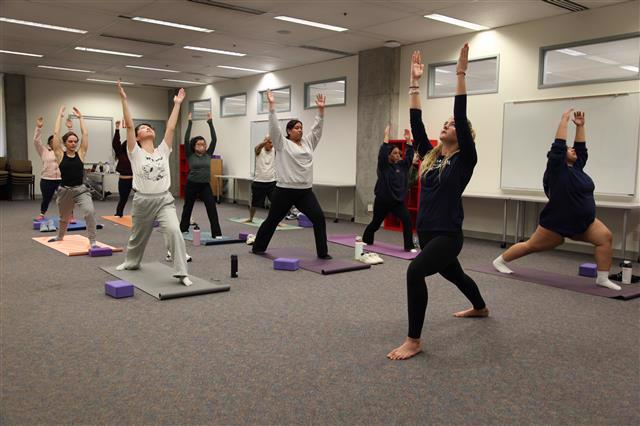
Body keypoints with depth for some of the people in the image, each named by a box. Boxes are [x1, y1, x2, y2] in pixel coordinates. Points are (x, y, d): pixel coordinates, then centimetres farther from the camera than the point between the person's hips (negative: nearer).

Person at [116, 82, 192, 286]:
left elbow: (171, 127, 5)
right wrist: (124, 99, -10)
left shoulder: (163, 151, 7)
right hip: (143, 201, -1)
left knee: (175, 232, -21)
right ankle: (131, 262, 49)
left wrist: (177, 104, 6)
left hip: (164, 200, 1)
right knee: (138, 237, 19)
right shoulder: (135, 153, -1)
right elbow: (129, 125, -8)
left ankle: (181, 272, -16)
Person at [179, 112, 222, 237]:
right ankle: (183, 229, 35)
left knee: (212, 208, -11)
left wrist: (210, 122, -4)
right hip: (192, 185, -1)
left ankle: (217, 233, -12)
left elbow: (214, 139, -2)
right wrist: (190, 122, -13)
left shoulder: (208, 154, 3)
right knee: (188, 207, 15)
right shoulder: (190, 156, -3)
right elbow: (186, 140, -13)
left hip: (205, 186, 1)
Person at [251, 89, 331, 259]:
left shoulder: (308, 142, 13)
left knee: (319, 218, -8)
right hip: (285, 190, -4)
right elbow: (273, 127, -11)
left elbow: (317, 128, 12)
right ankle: (258, 247, 28)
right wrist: (272, 105, -15)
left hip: (305, 191, 5)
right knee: (272, 220, 9)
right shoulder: (282, 143, -2)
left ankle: (323, 252, -1)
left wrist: (320, 109, 5)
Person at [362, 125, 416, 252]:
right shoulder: (383, 166, -8)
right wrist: (386, 136, -24)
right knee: (376, 223, 12)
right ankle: (366, 240, 36)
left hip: (398, 201, 4)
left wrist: (408, 140, -9)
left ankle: (409, 246, -7)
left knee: (407, 221, -13)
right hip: (382, 201, -4)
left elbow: (409, 156, 1)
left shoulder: (401, 165, 5)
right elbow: (382, 153, -23)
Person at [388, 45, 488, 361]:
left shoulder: (464, 160, -8)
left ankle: (414, 340, -18)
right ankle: (480, 308, 60)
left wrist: (460, 75, -18)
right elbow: (416, 123, 4)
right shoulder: (430, 155, 8)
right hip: (426, 232, 8)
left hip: (448, 235, -8)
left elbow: (462, 117, -18)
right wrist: (415, 83, 4)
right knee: (453, 274, 29)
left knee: (415, 271, -30)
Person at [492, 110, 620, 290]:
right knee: (532, 245, 4)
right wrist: (564, 120, -14)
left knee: (605, 238, -8)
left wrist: (580, 126, 6)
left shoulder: (576, 167, 8)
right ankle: (500, 260, 21)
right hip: (557, 222, -7)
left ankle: (602, 278, -3)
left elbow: (581, 148, 14)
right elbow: (558, 145, -19)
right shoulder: (557, 169, -12)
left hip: (583, 222, 7)